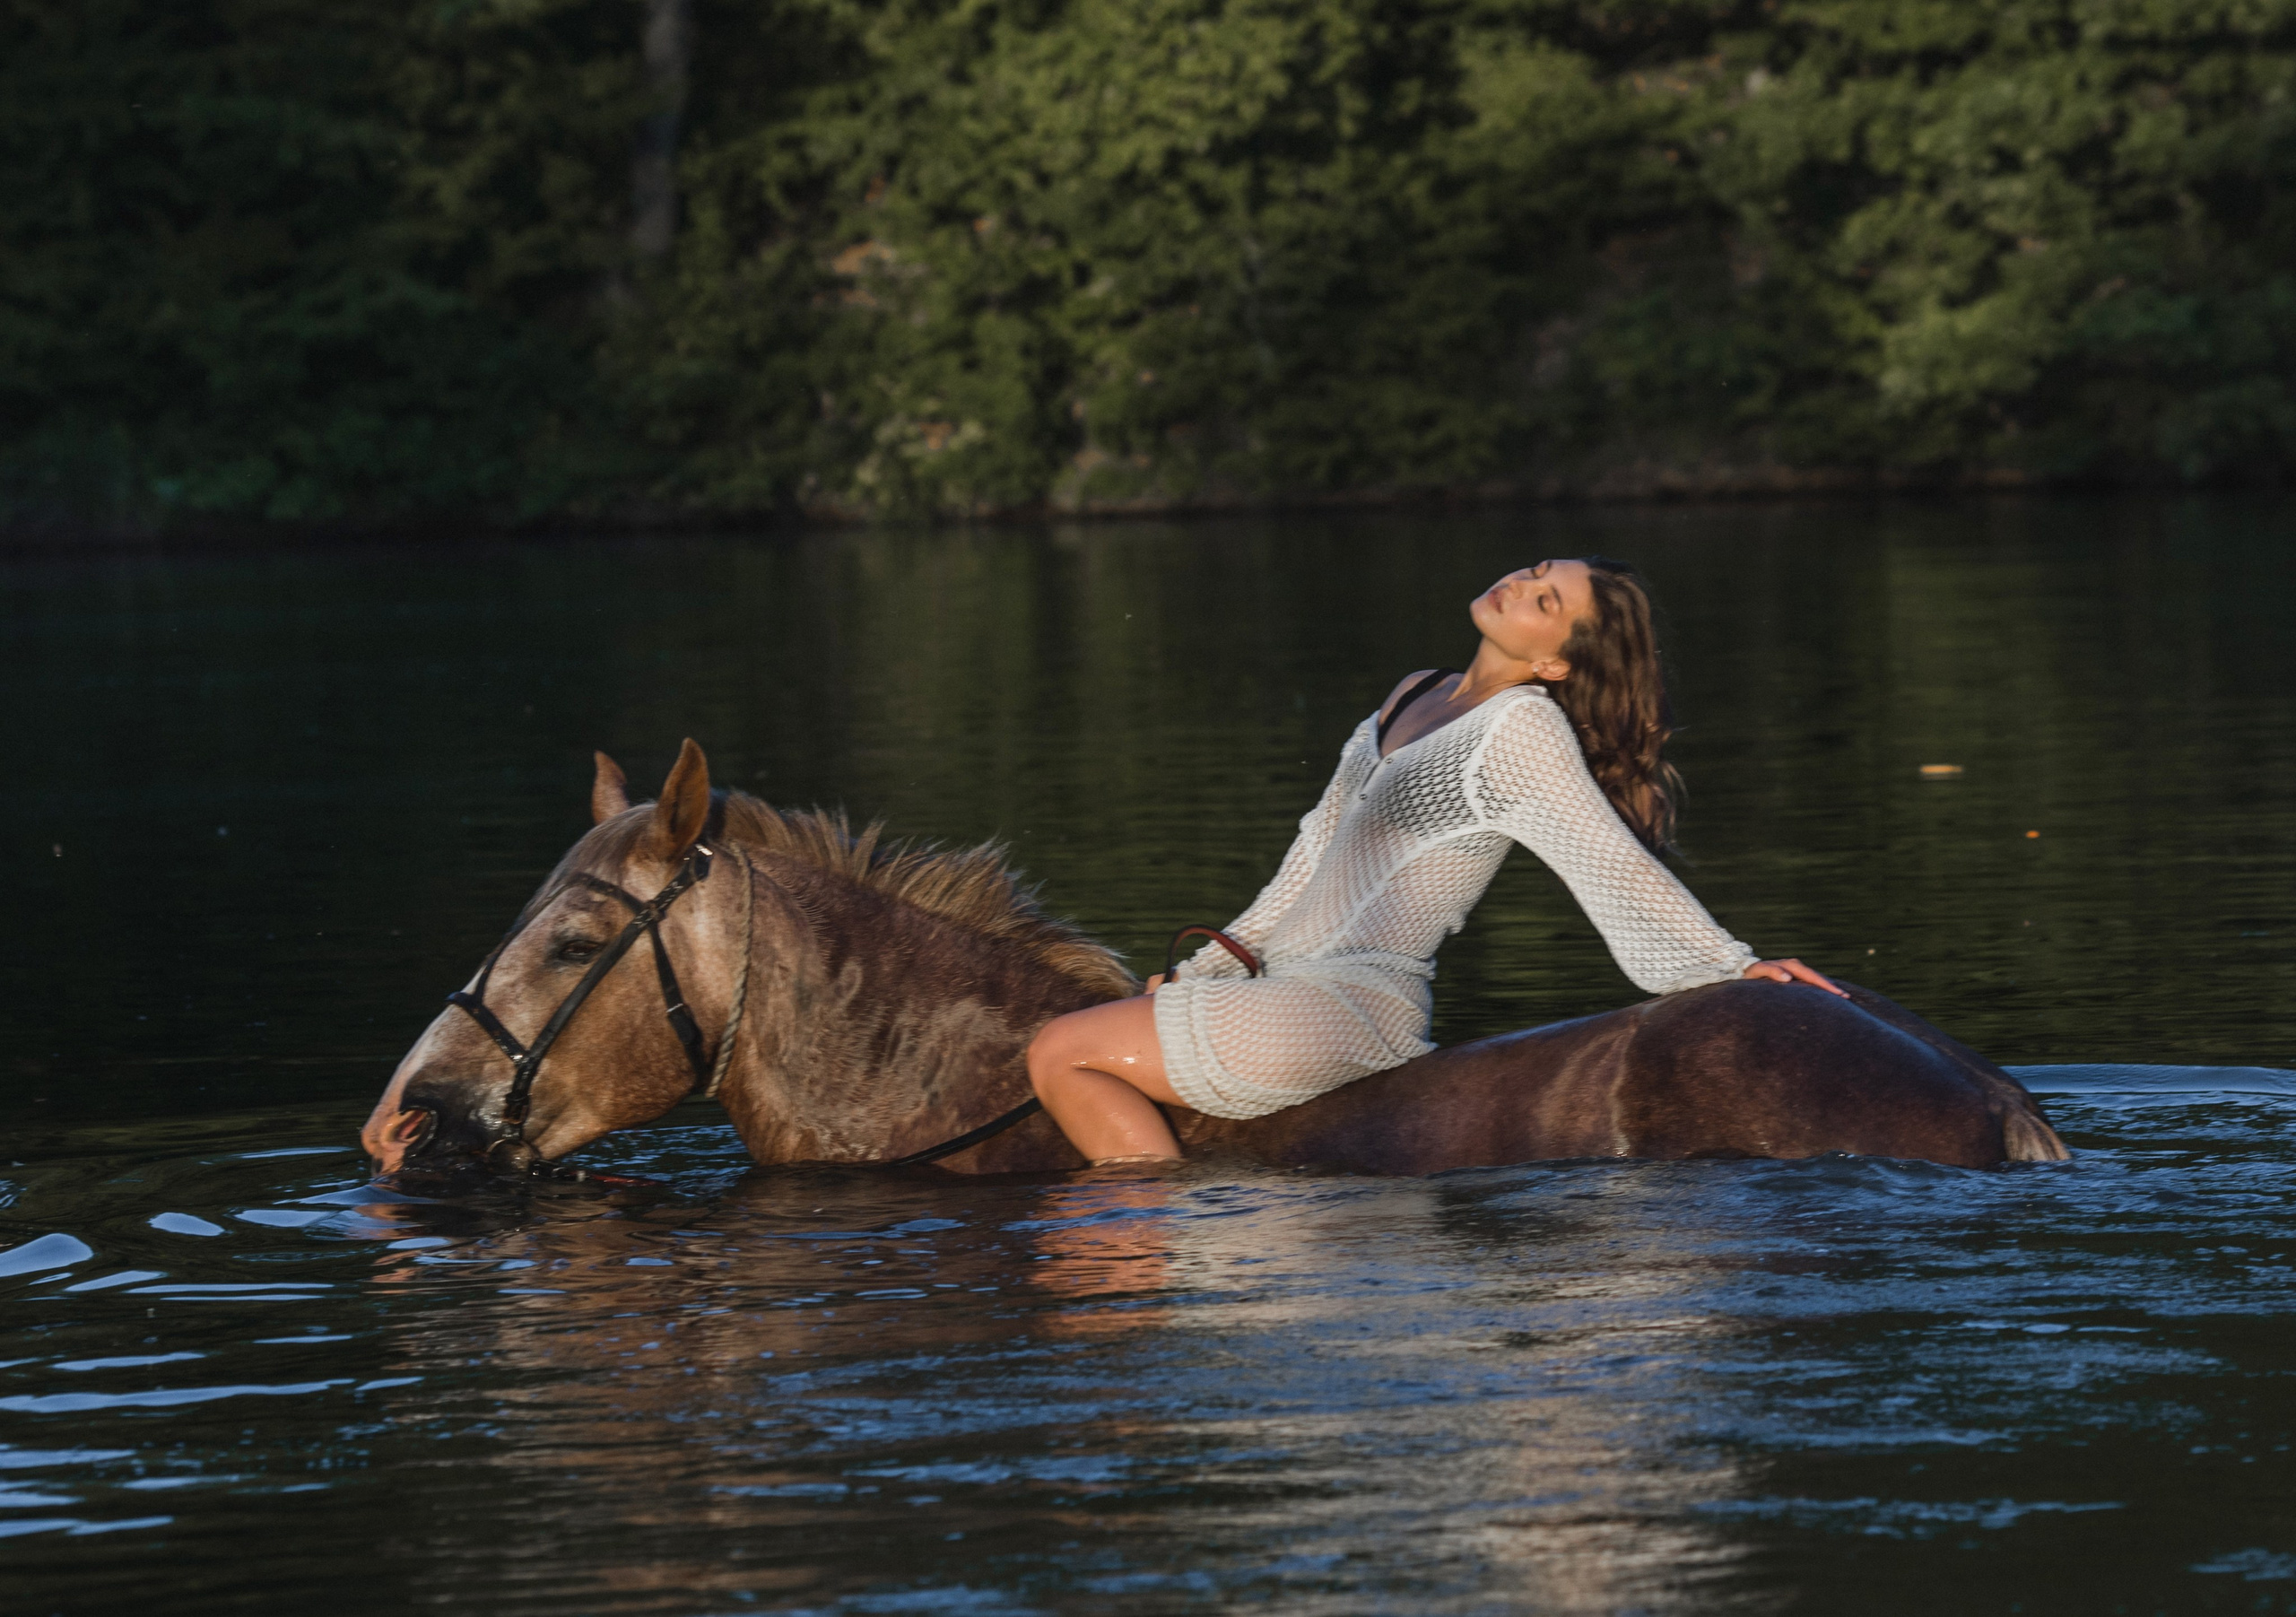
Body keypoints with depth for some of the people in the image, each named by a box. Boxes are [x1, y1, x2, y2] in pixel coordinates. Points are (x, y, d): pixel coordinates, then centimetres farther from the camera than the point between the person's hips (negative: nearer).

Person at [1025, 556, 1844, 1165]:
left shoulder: (1524, 728, -13)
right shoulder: (1416, 698, 15)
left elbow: (1616, 865, -15)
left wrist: (1737, 967, -22)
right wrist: (1211, 962, 22)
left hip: (1347, 1008, -10)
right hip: (1294, 987, 10)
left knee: (1061, 1053, -14)